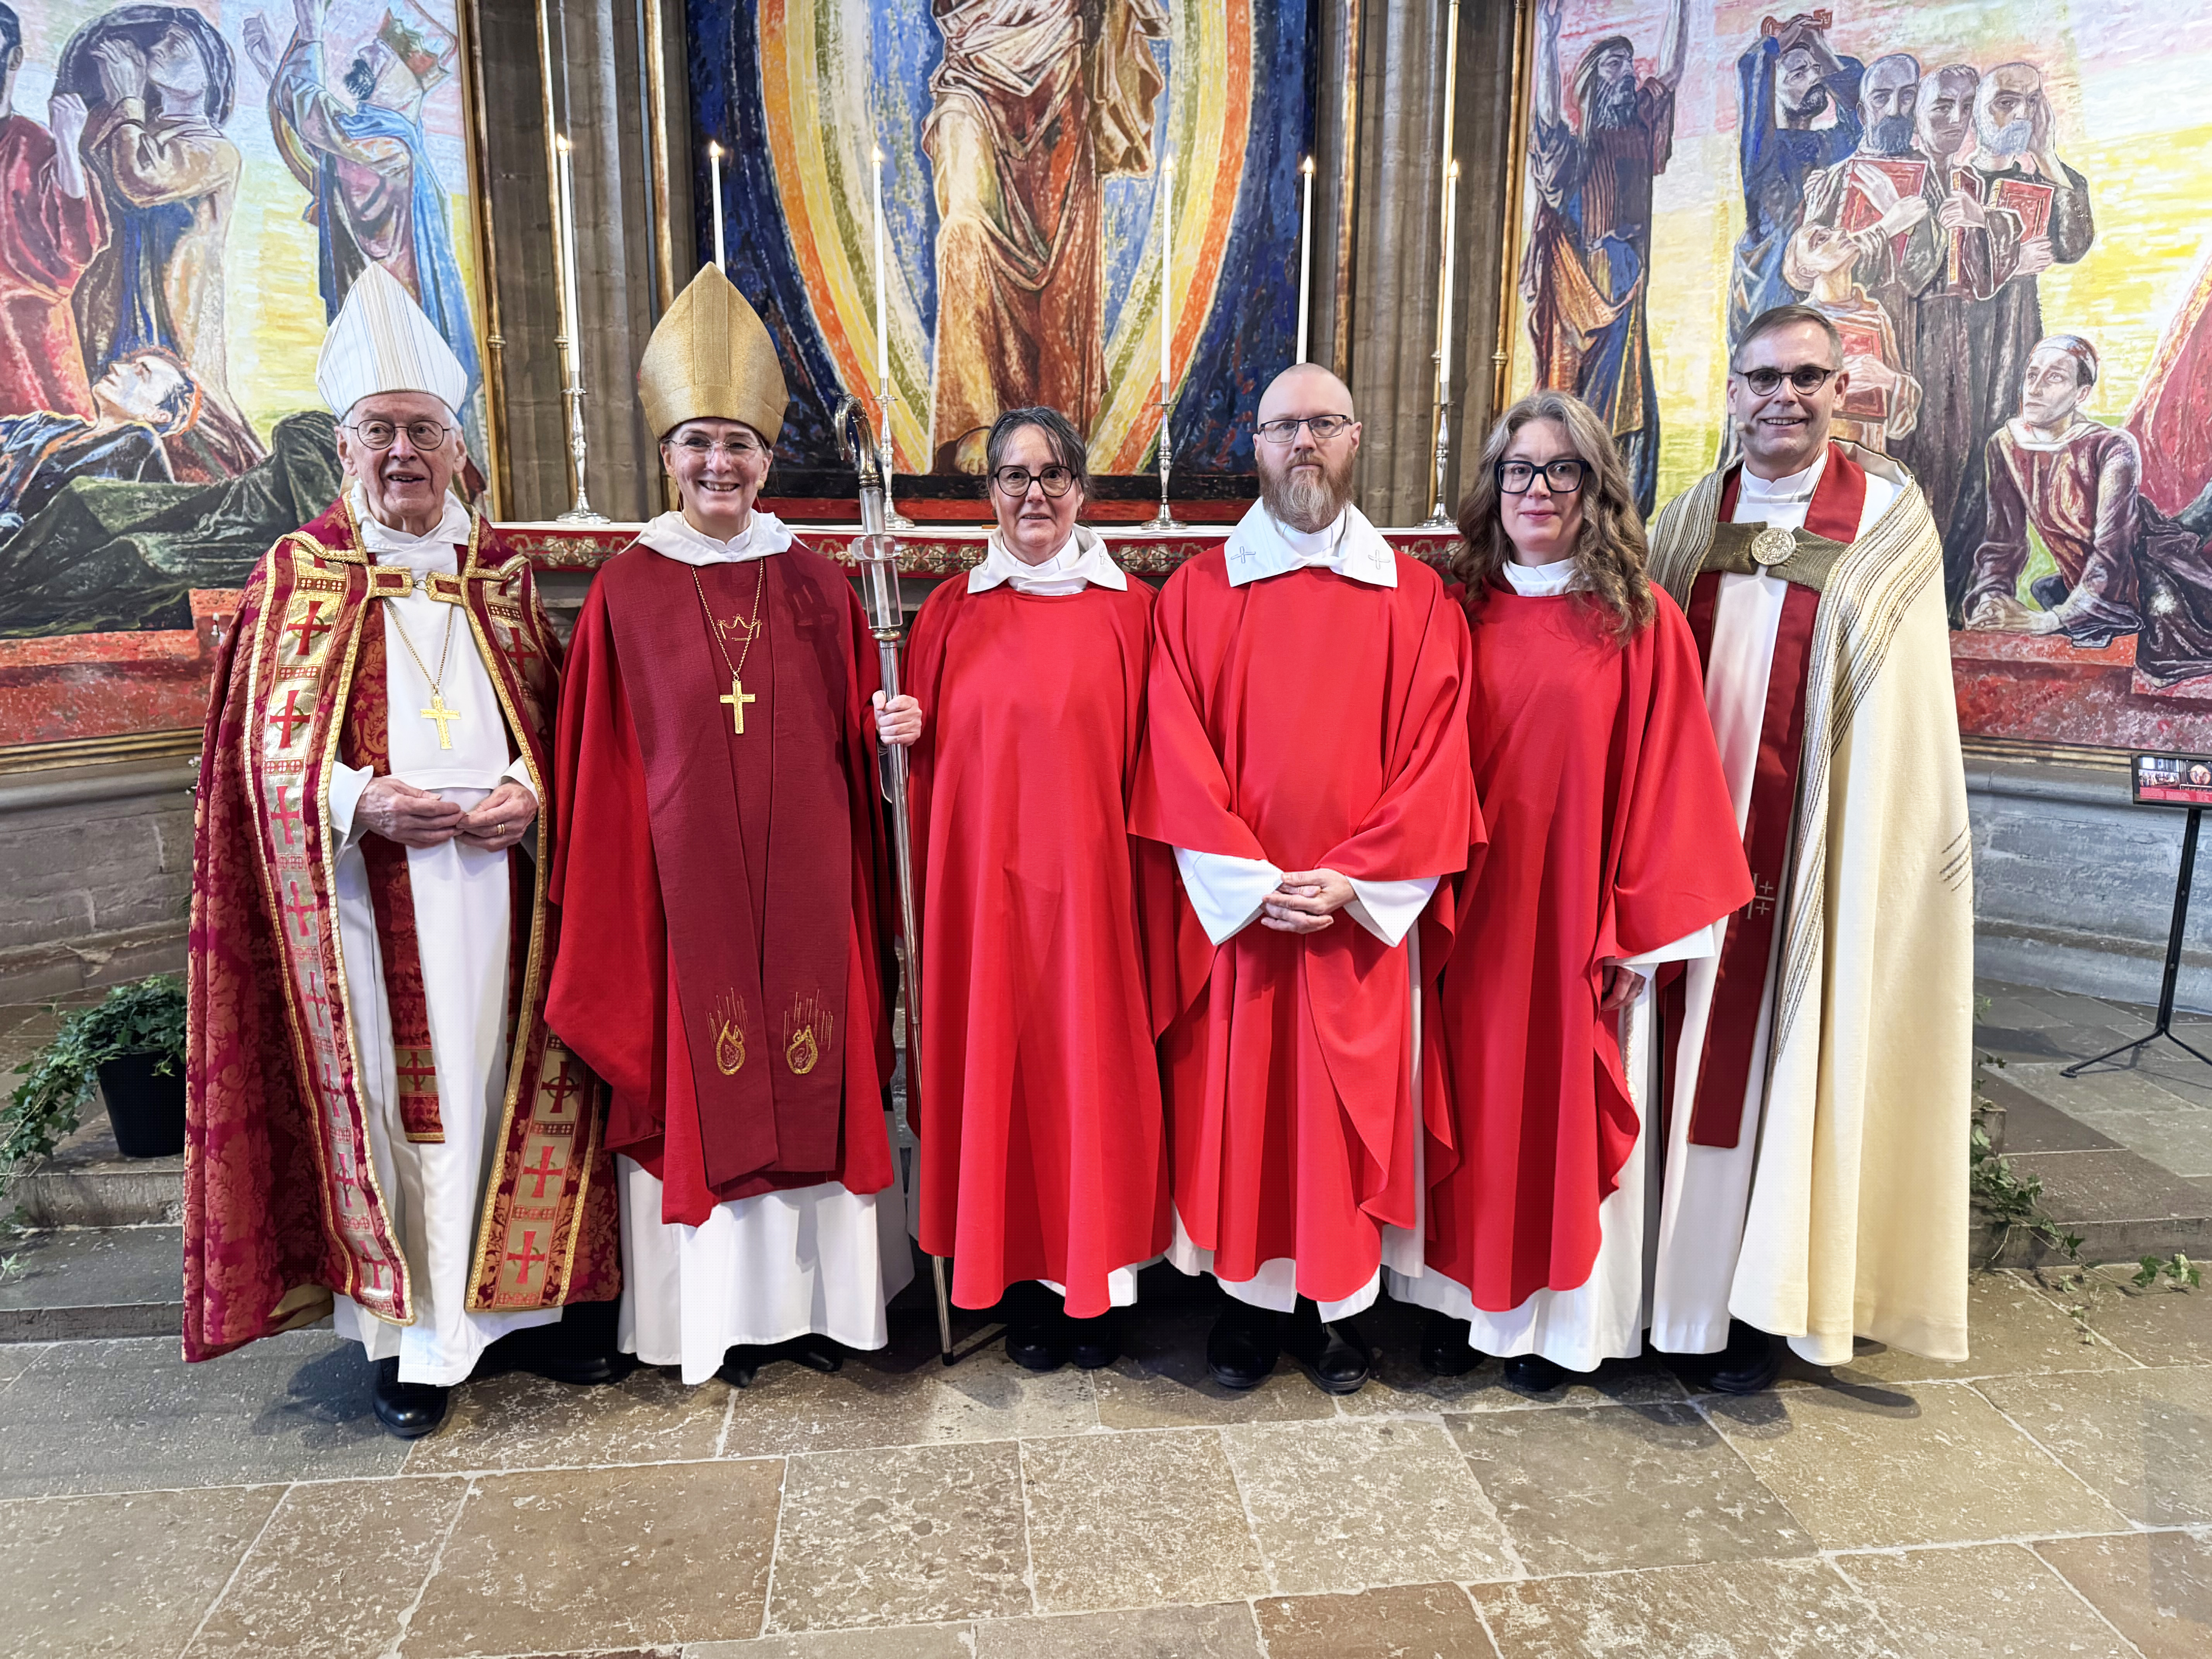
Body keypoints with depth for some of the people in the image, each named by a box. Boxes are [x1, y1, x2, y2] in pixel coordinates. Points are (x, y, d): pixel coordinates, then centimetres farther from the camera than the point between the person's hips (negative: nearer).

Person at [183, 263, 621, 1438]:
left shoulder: (500, 574, 10)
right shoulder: (299, 573, 4)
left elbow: (553, 720, 10)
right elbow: (269, 747, -1)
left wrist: (530, 791, -11)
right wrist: (364, 800, -18)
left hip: (494, 878, 2)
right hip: (364, 890, -2)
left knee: (507, 1079, 8)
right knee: (386, 1094, 4)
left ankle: (516, 1298, 23)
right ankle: (413, 1333, 18)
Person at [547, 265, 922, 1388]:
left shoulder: (814, 584, 5)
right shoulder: (627, 590, 0)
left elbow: (851, 737, 9)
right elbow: (601, 769, 1)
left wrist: (891, 732, -12)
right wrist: (608, 900, -1)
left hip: (805, 874, 2)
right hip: (686, 876, -1)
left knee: (815, 1071, 9)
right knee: (699, 1078, 7)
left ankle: (812, 1294, 27)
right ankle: (720, 1309, 25)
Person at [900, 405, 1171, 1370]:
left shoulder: (1127, 611, 3)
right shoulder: (955, 612, 6)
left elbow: (1150, 761, 1)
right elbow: (924, 753, 12)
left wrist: (1157, 903, -4)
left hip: (1091, 875, -1)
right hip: (984, 876, 1)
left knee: (1095, 1062, 5)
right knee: (1000, 1064, 6)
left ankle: (1095, 1280, 22)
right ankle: (1026, 1277, 23)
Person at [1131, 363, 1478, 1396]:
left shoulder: (1414, 597, 4)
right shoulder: (1197, 593, 3)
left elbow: (1434, 759, -2)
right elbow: (1179, 760, -3)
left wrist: (1351, 879, -12)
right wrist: (1253, 880, -13)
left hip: (1363, 914, 0)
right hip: (1231, 910, 0)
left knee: (1347, 1111, 8)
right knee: (1236, 1105, 6)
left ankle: (1340, 1305, 25)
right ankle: (1249, 1299, 23)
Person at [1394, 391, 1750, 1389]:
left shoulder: (1643, 622, -4)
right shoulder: (1464, 614, 4)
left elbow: (1662, 783, -5)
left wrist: (1640, 933, -8)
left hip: (1577, 913, -2)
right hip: (1471, 913, 3)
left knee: (1570, 1104, 8)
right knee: (1470, 1097, 10)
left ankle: (1560, 1315, 27)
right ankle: (1466, 1295, 28)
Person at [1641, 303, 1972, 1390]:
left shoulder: (1888, 519, 0)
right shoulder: (1688, 521, 8)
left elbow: (1904, 709, -2)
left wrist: (1918, 841, -6)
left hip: (1812, 845, -2)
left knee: (1784, 1051, 5)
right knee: (1688, 1050, 9)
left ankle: (1762, 1305, 20)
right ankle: (1680, 1272, 25)